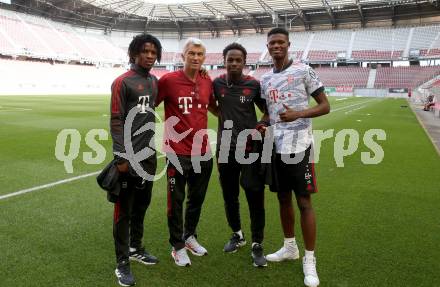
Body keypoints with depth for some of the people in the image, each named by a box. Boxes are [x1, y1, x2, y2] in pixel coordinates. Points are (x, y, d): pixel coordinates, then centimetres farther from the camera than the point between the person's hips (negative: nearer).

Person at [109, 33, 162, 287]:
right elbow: (116, 121, -12)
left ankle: (136, 248, 34)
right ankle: (122, 263, 13)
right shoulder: (123, 82, -9)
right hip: (128, 156, -7)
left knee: (142, 204, 17)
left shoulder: (154, 82, 12)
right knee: (124, 209, 2)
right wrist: (121, 156, -17)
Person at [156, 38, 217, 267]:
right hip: (178, 153, -5)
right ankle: (178, 246, 26)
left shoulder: (207, 82, 5)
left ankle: (189, 236, 40)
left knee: (197, 198, 19)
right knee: (176, 201, 7)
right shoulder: (168, 80, -10)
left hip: (203, 152, 5)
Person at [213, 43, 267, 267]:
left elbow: (267, 110, 7)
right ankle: (237, 235, 36)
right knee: (229, 196, 15)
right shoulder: (216, 84, -2)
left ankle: (257, 245, 15)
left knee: (255, 197, -1)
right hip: (226, 149, 2)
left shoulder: (253, 85, -5)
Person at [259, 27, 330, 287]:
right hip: (276, 147, 6)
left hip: (299, 146, -6)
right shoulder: (265, 79, 13)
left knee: (304, 202, -2)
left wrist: (298, 114, -21)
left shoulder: (303, 71, -4)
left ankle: (310, 260, 11)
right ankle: (290, 247, 32)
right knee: (283, 199, 14)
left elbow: (325, 106, -5)